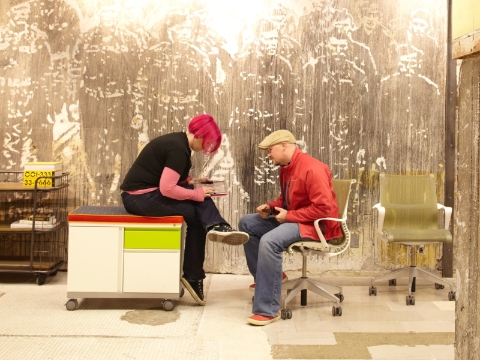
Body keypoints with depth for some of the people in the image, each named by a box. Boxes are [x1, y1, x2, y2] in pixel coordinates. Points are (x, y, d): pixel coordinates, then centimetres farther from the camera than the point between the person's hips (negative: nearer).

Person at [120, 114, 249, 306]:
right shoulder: (179, 150, -18)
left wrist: (192, 181, 8)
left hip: (143, 193, 9)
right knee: (194, 214, -8)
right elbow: (167, 189, -24)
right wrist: (197, 194, -13)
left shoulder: (177, 141, 12)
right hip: (141, 197, -9)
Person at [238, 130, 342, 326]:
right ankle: (267, 277, 15)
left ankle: (267, 310, -28)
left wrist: (289, 215, -22)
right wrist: (270, 207, 2)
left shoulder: (312, 169, -21)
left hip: (316, 224, -10)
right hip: (291, 219, 10)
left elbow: (323, 208, -26)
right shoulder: (286, 168, 9)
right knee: (246, 223, 7)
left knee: (269, 240, -33)